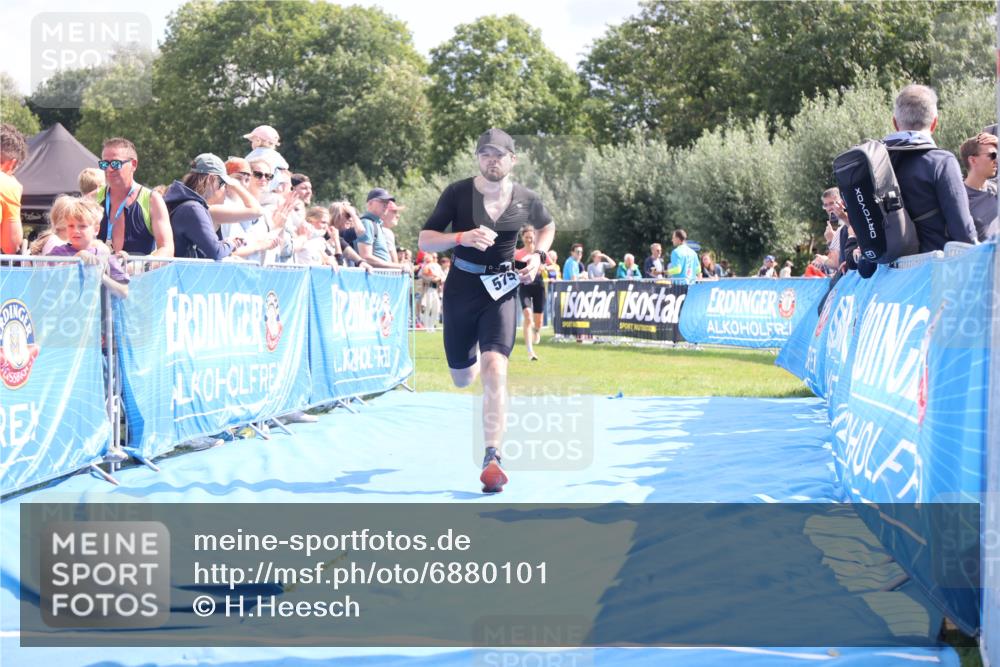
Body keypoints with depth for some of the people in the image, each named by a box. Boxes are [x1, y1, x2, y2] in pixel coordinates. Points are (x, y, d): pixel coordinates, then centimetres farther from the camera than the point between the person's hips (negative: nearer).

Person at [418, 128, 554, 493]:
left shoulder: (526, 200, -2)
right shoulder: (458, 193, -8)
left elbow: (547, 227, 21)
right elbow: (425, 240, -8)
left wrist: (537, 256, 2)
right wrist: (462, 237, -25)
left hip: (502, 290, -1)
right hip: (462, 287, 1)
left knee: (494, 368, -21)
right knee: (462, 378, 13)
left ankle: (492, 458, -22)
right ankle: (473, 354, 55)